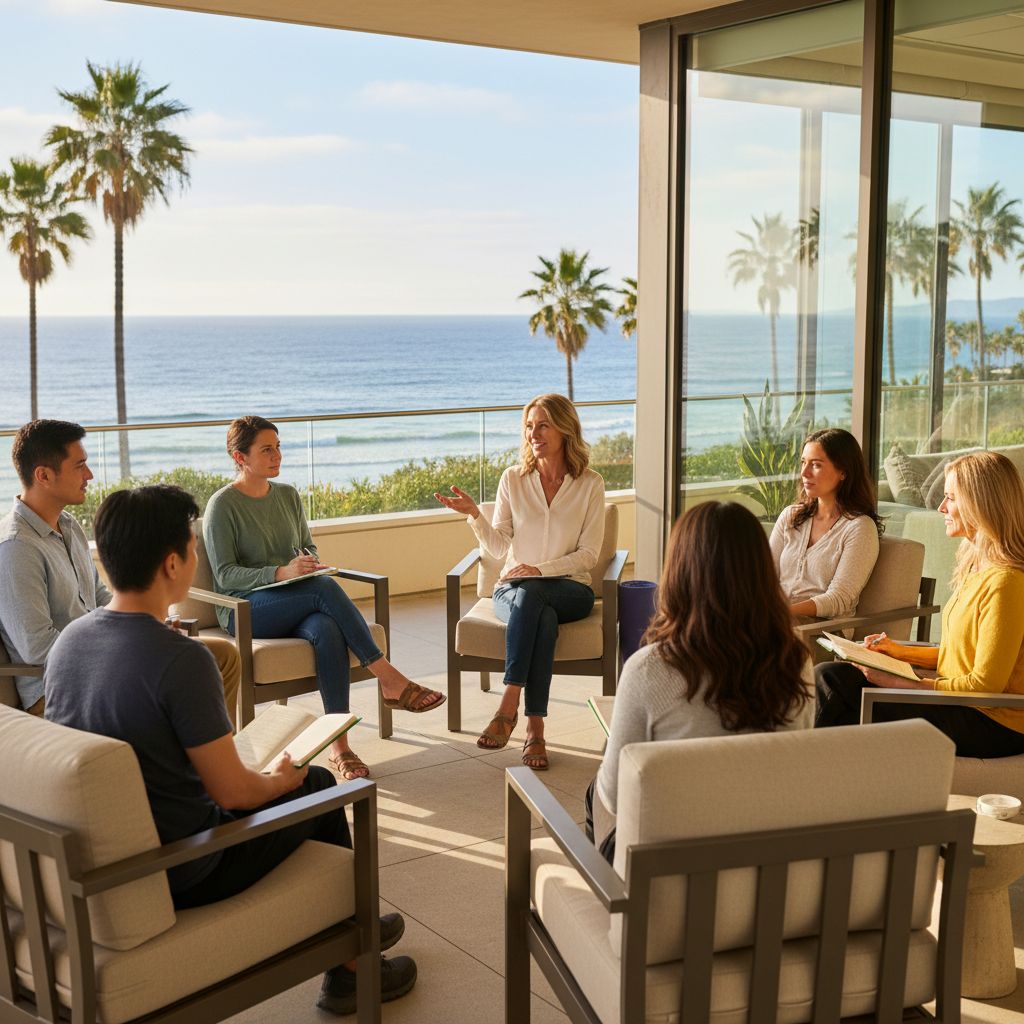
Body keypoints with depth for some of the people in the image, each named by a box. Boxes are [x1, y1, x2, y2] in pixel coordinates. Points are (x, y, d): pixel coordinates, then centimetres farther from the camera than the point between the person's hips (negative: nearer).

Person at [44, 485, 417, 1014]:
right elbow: (232, 792, -21)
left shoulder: (68, 639, -2)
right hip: (175, 878, -8)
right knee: (317, 785, 14)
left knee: (293, 780, 26)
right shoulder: (180, 659, -27)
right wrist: (279, 779, 1)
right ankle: (350, 968, 29)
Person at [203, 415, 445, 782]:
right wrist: (281, 573, -25)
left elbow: (309, 547, 22)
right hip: (246, 611, -5)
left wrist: (310, 562, -4)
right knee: (325, 588, -33)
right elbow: (225, 575, -11)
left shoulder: (288, 495, 13)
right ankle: (390, 680, -29)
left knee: (328, 632, -33)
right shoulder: (222, 505, -5)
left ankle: (339, 746, -37)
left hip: (296, 606, 5)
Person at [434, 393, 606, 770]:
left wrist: (539, 571, -15)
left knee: (529, 594, -37)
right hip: (514, 589, 1)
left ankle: (508, 708, -40)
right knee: (543, 617, -36)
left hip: (569, 588, -1)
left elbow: (588, 554, -3)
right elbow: (498, 547, 2)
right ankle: (535, 730, -41)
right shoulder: (513, 479, 6)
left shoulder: (590, 484, 1)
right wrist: (474, 514, -16)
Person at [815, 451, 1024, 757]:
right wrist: (901, 651, 7)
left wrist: (897, 683, -18)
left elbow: (985, 684, -21)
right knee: (830, 674, -5)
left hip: (990, 724, -9)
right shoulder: (978, 566, 11)